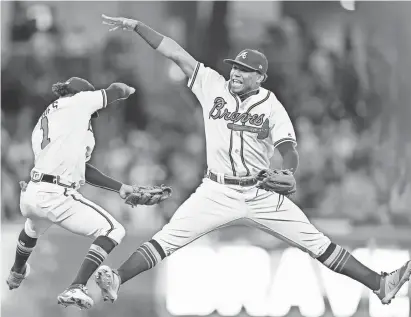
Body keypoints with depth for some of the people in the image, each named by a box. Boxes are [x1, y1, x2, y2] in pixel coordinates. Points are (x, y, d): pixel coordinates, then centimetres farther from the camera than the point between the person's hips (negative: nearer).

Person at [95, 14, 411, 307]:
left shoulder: (271, 106, -4)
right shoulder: (213, 85, 0)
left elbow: (289, 150, -12)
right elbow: (175, 52, -3)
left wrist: (286, 174, -35)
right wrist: (135, 26, -8)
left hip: (261, 194, -1)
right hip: (217, 193, 1)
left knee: (316, 242, -3)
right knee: (167, 239, -15)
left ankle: (380, 284, -1)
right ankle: (116, 281, -21)